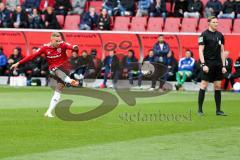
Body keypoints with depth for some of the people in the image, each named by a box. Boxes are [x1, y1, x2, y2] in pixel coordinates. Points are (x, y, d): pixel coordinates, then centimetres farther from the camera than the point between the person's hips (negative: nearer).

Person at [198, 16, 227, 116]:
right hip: (208, 64, -5)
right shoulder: (204, 35, -4)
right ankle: (200, 109, 0)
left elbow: (222, 51, 15)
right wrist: (203, 64, -16)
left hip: (218, 65, 5)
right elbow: (201, 51, -7)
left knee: (218, 86, 5)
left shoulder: (220, 35, 11)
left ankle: (218, 110, 10)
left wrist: (223, 65, 9)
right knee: (204, 86, -5)